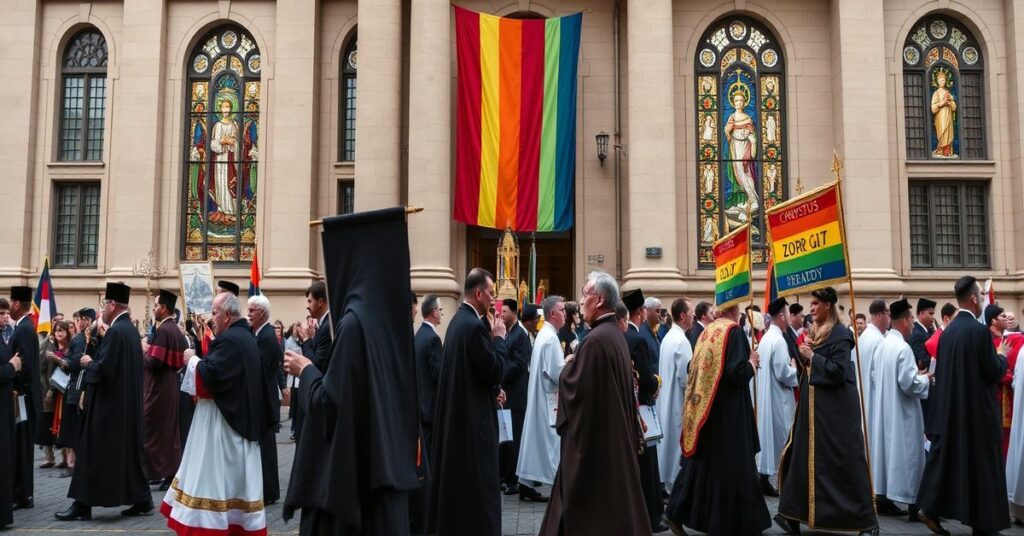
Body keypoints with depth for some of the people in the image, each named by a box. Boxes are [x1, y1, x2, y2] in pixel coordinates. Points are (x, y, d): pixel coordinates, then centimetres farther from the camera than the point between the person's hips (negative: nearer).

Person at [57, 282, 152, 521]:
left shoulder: (115, 331, -18)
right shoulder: (131, 329, 11)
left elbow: (104, 369, -23)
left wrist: (89, 363, -6)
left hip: (109, 403, -9)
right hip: (127, 401, 9)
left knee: (95, 452, 0)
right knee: (128, 450, 13)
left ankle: (83, 504, 8)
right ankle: (142, 500, 15)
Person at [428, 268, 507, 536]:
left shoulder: (459, 319, 10)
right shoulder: (474, 325, -20)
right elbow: (495, 370, -19)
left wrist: (492, 389, 13)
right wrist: (499, 337, -9)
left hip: (457, 410, 10)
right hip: (473, 413, -10)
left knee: (457, 476, 18)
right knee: (477, 482, 0)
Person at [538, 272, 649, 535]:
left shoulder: (596, 339, -22)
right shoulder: (616, 335, 7)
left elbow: (575, 386, -22)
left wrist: (570, 365, -3)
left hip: (594, 435, -9)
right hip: (615, 432, 9)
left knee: (592, 506, 1)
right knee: (612, 492, 17)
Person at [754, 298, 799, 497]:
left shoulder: (766, 338, 10)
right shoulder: (778, 340, -19)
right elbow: (783, 373, -21)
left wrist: (789, 367, 14)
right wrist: (795, 368, -4)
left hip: (765, 396, 9)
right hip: (777, 399, -9)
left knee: (767, 433, 13)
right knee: (777, 436, -2)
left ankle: (763, 477, 18)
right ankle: (767, 477, 3)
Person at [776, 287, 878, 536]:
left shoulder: (840, 334, -13)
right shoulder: (815, 332, 13)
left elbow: (838, 371, -20)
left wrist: (812, 357, -15)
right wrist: (803, 357, 2)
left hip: (835, 407, -8)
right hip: (812, 404, 8)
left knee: (843, 461, -4)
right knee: (805, 457, 10)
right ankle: (795, 513, 17)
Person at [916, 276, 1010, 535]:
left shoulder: (948, 331, 5)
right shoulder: (980, 330, -16)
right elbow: (993, 371, -13)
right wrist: (1002, 357, 7)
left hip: (949, 409, 6)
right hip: (976, 410, -6)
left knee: (945, 458, 11)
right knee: (981, 465, 5)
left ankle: (930, 508, 9)